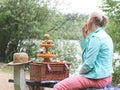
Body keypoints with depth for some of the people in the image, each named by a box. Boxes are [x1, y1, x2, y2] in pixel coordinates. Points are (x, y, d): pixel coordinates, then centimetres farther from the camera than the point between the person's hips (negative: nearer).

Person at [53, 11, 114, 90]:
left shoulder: (96, 37, -17)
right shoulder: (105, 36, 14)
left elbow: (89, 64, -20)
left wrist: (80, 72, -2)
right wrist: (86, 37, 13)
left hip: (96, 78, -11)